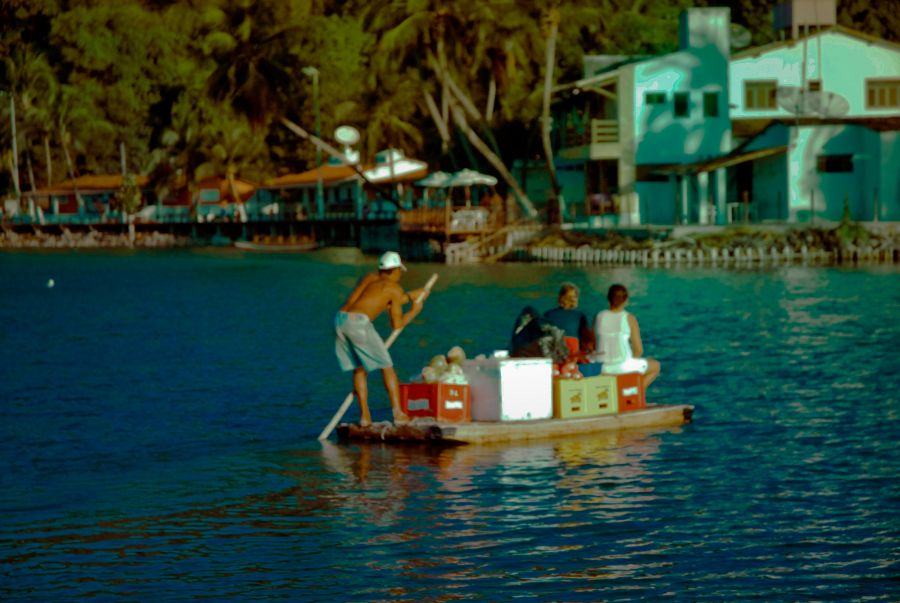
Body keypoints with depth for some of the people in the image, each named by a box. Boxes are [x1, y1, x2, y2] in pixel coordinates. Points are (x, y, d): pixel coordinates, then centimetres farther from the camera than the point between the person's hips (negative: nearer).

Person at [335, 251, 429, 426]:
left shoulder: (370, 278, 26)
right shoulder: (395, 289, 9)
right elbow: (397, 324, 9)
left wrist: (408, 297, 41)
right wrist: (414, 311, 25)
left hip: (340, 319, 6)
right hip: (358, 323, -6)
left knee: (359, 369, 17)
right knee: (386, 366, 7)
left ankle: (364, 416, 9)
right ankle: (398, 413, 4)